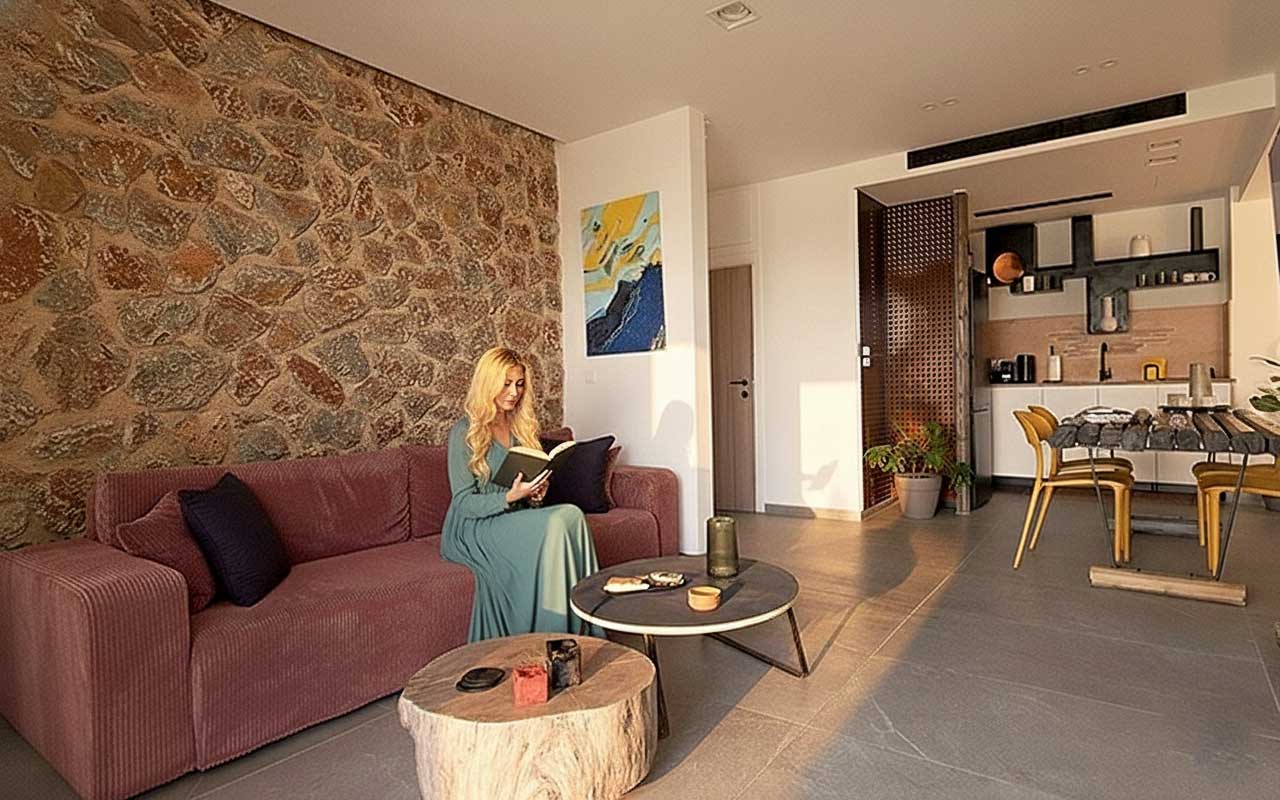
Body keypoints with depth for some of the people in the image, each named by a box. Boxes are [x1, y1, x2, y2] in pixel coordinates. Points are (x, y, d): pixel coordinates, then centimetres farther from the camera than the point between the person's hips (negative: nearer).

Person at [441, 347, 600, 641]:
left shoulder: (523, 428, 13)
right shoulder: (465, 432, -5)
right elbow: (463, 502, -9)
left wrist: (536, 493, -2)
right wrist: (510, 496, -25)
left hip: (517, 520, 6)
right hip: (474, 528, -5)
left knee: (572, 514, -27)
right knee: (554, 525, -32)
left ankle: (580, 632, -24)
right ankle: (549, 637, -25)